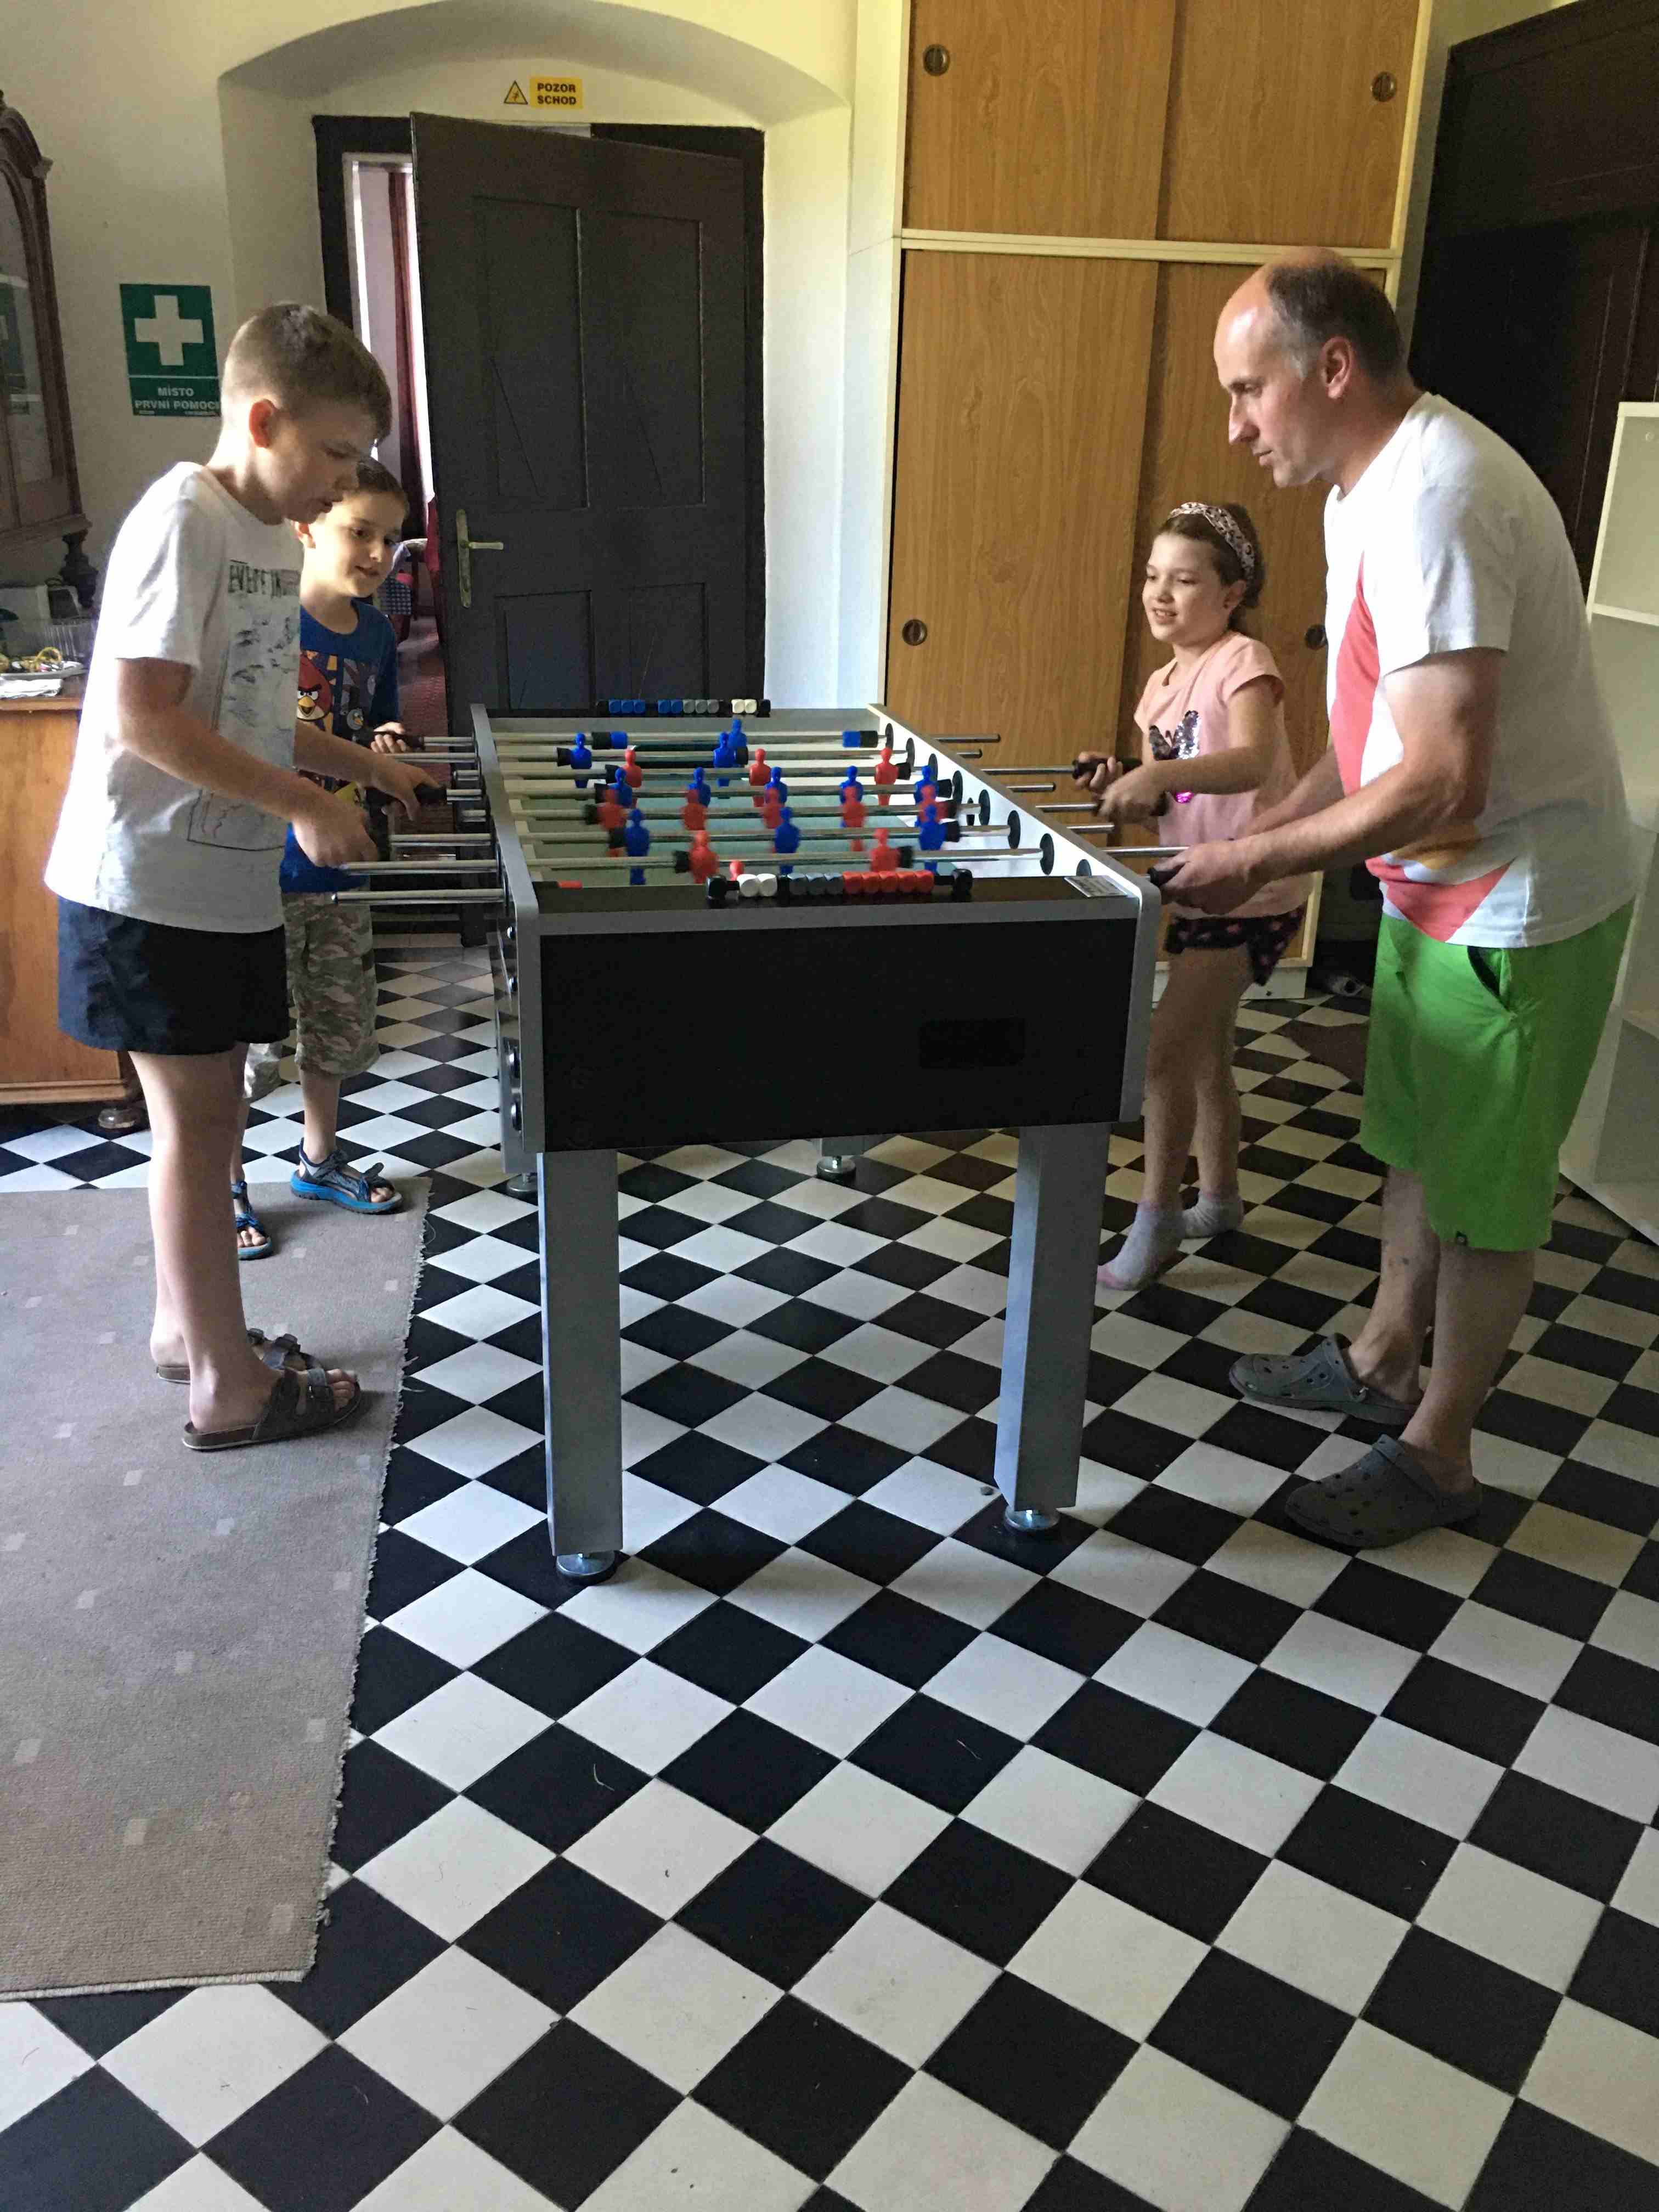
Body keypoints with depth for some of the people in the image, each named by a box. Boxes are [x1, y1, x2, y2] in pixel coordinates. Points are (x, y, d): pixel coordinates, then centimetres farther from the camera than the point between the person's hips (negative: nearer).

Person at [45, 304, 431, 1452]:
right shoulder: (182, 520, -16)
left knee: (208, 1109, 16)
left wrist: (365, 762, 11)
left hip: (227, 883, 8)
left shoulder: (273, 536, 13)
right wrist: (305, 806, -21)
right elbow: (142, 717, -23)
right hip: (153, 887, -8)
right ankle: (229, 1387, 11)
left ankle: (186, 1322, 33)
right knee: (196, 1117, -1)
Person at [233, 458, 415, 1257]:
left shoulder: (375, 634, 5)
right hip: (261, 865, -6)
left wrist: (381, 753, -6)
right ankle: (227, 1187, 20)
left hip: (335, 866, 7)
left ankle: (320, 1159, 38)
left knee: (337, 1026, 18)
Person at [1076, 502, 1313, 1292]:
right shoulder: (1160, 685, 9)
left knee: (1166, 1049, -12)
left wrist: (1160, 775, -49)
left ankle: (1156, 1218, 1)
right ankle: (1219, 1198, 34)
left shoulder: (1242, 661, -16)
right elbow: (1162, 801, 11)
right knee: (1204, 1049, 18)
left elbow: (1252, 761, -35)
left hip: (1252, 894, -9)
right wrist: (1118, 782, -9)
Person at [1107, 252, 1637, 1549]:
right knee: (1418, 1139, 22)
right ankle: (1385, 1358, 41)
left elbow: (1443, 783, -32)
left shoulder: (1430, 504, -26)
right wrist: (1270, 833, 4)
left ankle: (1438, 1453, 22)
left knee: (1484, 1186, 5)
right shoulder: (1374, 485, 6)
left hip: (1520, 902, -9)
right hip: (1444, 887, 10)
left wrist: (1258, 860, -21)